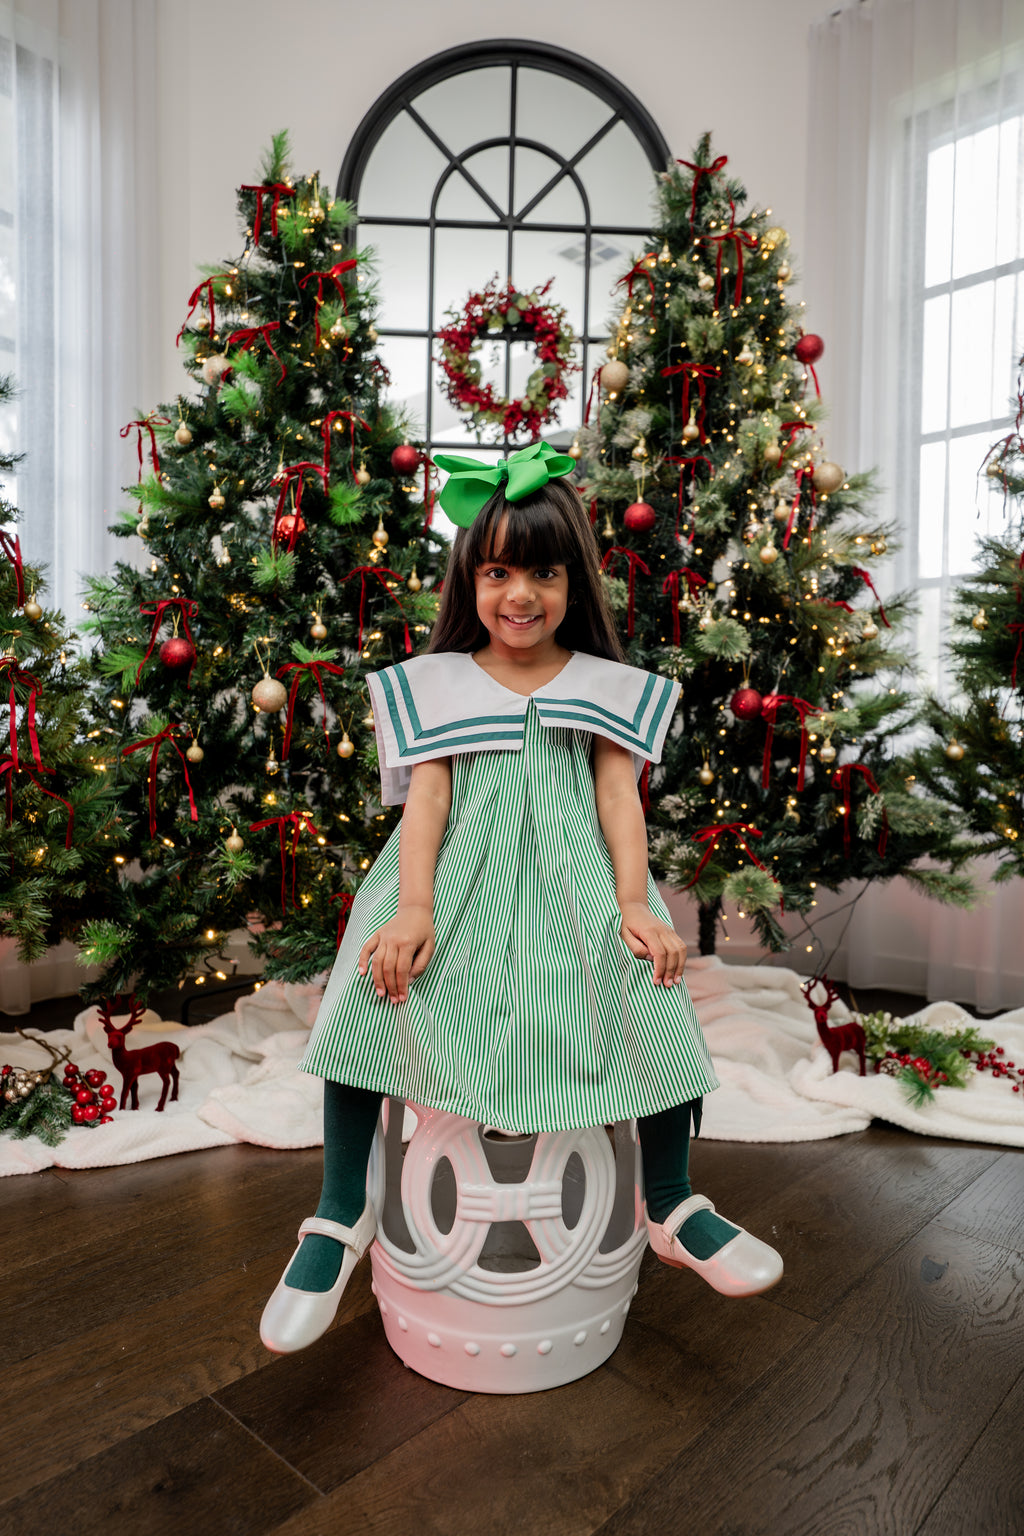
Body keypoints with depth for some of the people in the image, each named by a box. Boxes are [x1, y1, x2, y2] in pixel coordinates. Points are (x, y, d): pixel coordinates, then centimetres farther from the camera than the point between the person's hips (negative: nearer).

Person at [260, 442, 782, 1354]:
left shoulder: (606, 688, 12)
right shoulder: (435, 684, 10)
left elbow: (619, 796, 3)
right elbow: (425, 797, -1)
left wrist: (633, 903, -13)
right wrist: (414, 907, -16)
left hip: (571, 882, 1)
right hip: (458, 878, 0)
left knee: (653, 990, -23)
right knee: (370, 989, -24)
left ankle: (671, 1207, 6)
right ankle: (341, 1218, 0)